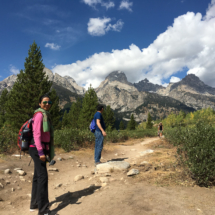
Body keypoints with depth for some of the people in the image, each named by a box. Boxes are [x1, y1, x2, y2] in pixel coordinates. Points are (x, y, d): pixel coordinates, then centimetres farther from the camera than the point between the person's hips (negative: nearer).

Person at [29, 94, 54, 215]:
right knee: (43, 176, -9)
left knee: (38, 176, 16)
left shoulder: (46, 115, 14)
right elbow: (36, 134, -19)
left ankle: (34, 204, 30)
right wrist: (40, 152, -22)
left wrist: (48, 151, 19)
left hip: (42, 149, 10)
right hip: (37, 149, -9)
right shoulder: (39, 114, -13)